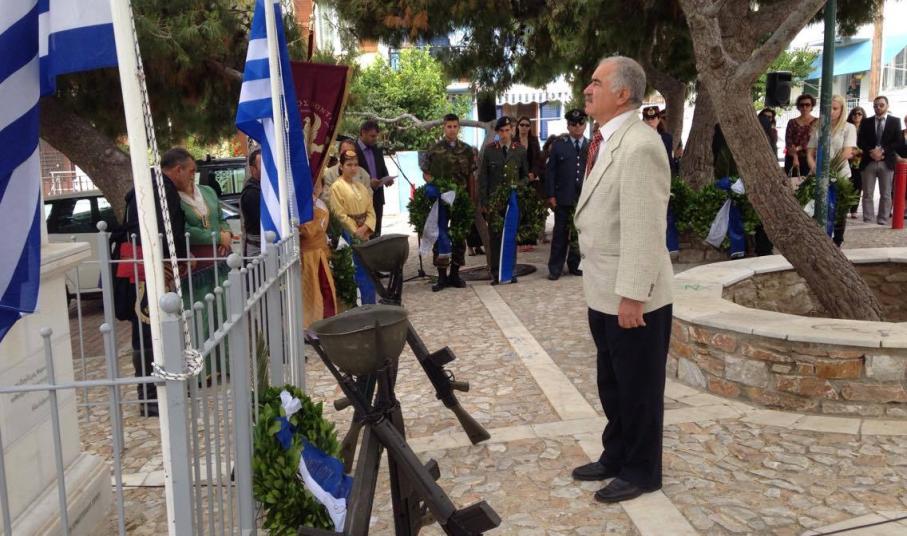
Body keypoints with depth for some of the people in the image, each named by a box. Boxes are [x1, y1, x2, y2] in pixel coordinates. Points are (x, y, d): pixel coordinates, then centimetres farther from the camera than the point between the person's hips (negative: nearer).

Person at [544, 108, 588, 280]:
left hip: (585, 197, 1)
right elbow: (550, 171, 2)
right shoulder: (558, 144, 4)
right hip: (563, 197, -1)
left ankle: (574, 265, 19)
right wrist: (551, 195, -5)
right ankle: (555, 268, 10)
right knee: (560, 233, 3)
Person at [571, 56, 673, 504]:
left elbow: (644, 228, -24)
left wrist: (632, 296, -23)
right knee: (611, 383, 21)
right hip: (603, 291, 9)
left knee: (639, 387, 8)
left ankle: (641, 471, 25)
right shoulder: (605, 140, 11)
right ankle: (615, 456, 38)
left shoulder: (640, 145, -20)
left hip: (632, 296, -9)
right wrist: (598, 283, 16)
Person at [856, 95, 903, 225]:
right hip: (869, 162, 1)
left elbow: (898, 141, 0)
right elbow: (860, 141, 3)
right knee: (867, 194, 0)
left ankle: (882, 222, 6)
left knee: (885, 194, 2)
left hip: (887, 162, -1)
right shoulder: (866, 122, 10)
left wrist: (883, 151, -14)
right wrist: (871, 151, -14)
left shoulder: (895, 121, 8)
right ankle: (868, 221, 2)